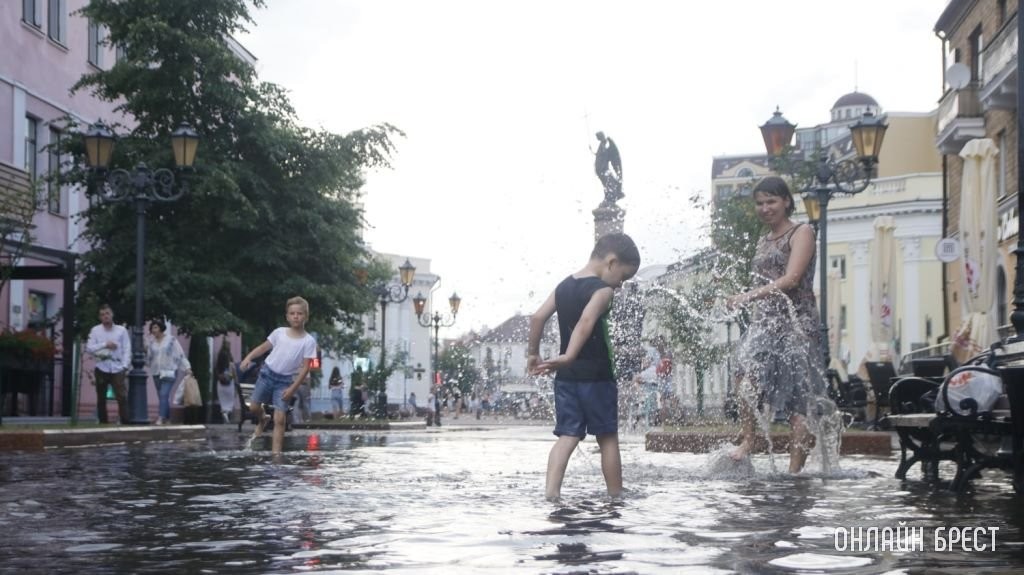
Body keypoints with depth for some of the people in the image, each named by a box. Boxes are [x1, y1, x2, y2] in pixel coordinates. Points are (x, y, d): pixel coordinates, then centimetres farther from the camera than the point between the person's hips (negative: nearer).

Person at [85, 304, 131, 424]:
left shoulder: (121, 330, 8)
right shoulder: (95, 330, 9)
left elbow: (127, 349, 1)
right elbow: (89, 348, -1)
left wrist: (125, 365, -11)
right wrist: (104, 345, -10)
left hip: (117, 368, -1)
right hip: (102, 368, 1)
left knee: (122, 397, -12)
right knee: (101, 398, 7)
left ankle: (125, 422, -12)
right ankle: (102, 422, 15)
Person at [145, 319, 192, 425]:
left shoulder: (171, 340, -2)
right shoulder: (152, 342, 9)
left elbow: (180, 354, -3)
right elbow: (149, 359, 14)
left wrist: (187, 368, -8)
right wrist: (145, 352, -5)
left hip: (169, 373, -5)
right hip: (156, 373, 5)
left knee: (164, 395, -18)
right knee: (162, 396, 7)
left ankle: (161, 418, -24)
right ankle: (168, 417, 19)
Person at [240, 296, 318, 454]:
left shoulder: (308, 341, -10)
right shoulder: (279, 332, -2)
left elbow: (305, 368, -9)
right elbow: (263, 347, 4)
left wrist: (293, 388, -14)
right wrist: (248, 357, -13)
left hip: (285, 380, -3)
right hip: (267, 373, 3)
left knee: (280, 419, -10)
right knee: (255, 407, 9)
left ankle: (276, 453, -10)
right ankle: (262, 421, 44)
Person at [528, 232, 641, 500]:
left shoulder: (564, 286, 11)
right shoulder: (602, 290, -11)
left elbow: (538, 317, 6)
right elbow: (586, 321, -27)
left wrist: (533, 353, 16)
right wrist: (569, 357, -34)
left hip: (566, 376, 6)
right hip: (596, 375, -6)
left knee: (568, 436, 4)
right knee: (608, 438, 7)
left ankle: (550, 492, -12)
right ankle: (616, 497, 16)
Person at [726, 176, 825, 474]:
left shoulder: (802, 233, -1)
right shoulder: (763, 241, 21)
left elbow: (791, 279, -14)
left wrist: (748, 296, -21)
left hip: (796, 323, -5)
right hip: (764, 322, 6)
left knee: (797, 404, -8)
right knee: (745, 372, -24)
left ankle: (795, 469, -5)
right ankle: (747, 439, -17)